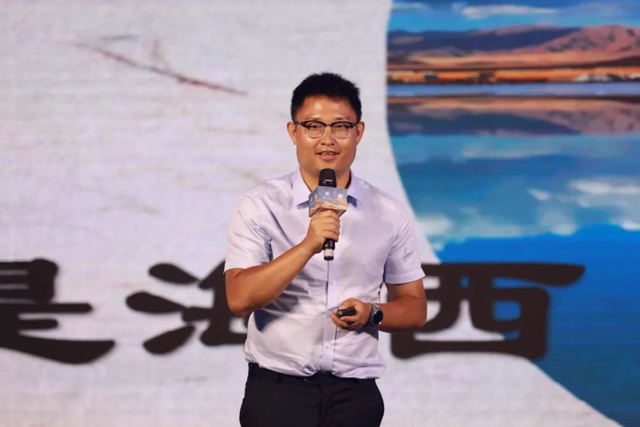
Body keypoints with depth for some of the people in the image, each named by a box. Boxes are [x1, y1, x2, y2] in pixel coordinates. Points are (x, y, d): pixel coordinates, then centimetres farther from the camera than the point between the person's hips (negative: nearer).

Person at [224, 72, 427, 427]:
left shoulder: (389, 214, 6)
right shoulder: (259, 206, -2)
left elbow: (414, 308, 12)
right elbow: (239, 299, -13)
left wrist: (372, 314, -9)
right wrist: (307, 246, -23)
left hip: (355, 396, 2)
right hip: (277, 390, -2)